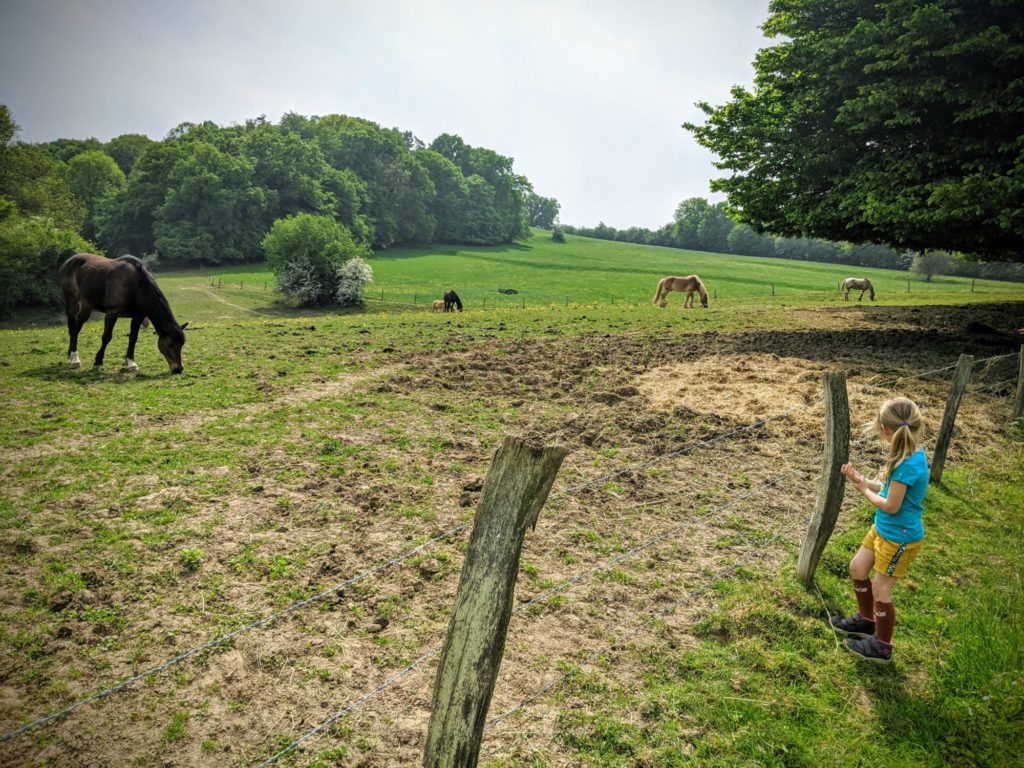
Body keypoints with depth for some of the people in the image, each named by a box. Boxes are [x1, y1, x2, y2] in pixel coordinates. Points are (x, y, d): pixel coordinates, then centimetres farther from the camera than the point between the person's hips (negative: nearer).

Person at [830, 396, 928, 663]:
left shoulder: (907, 465, -32)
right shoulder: (913, 454, -3)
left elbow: (891, 505, -25)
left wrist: (865, 491, -10)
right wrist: (861, 480, -2)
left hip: (900, 537, -9)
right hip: (883, 528, 9)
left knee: (881, 589, 7)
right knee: (857, 568, 21)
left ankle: (882, 647, 27)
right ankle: (866, 620, 42)